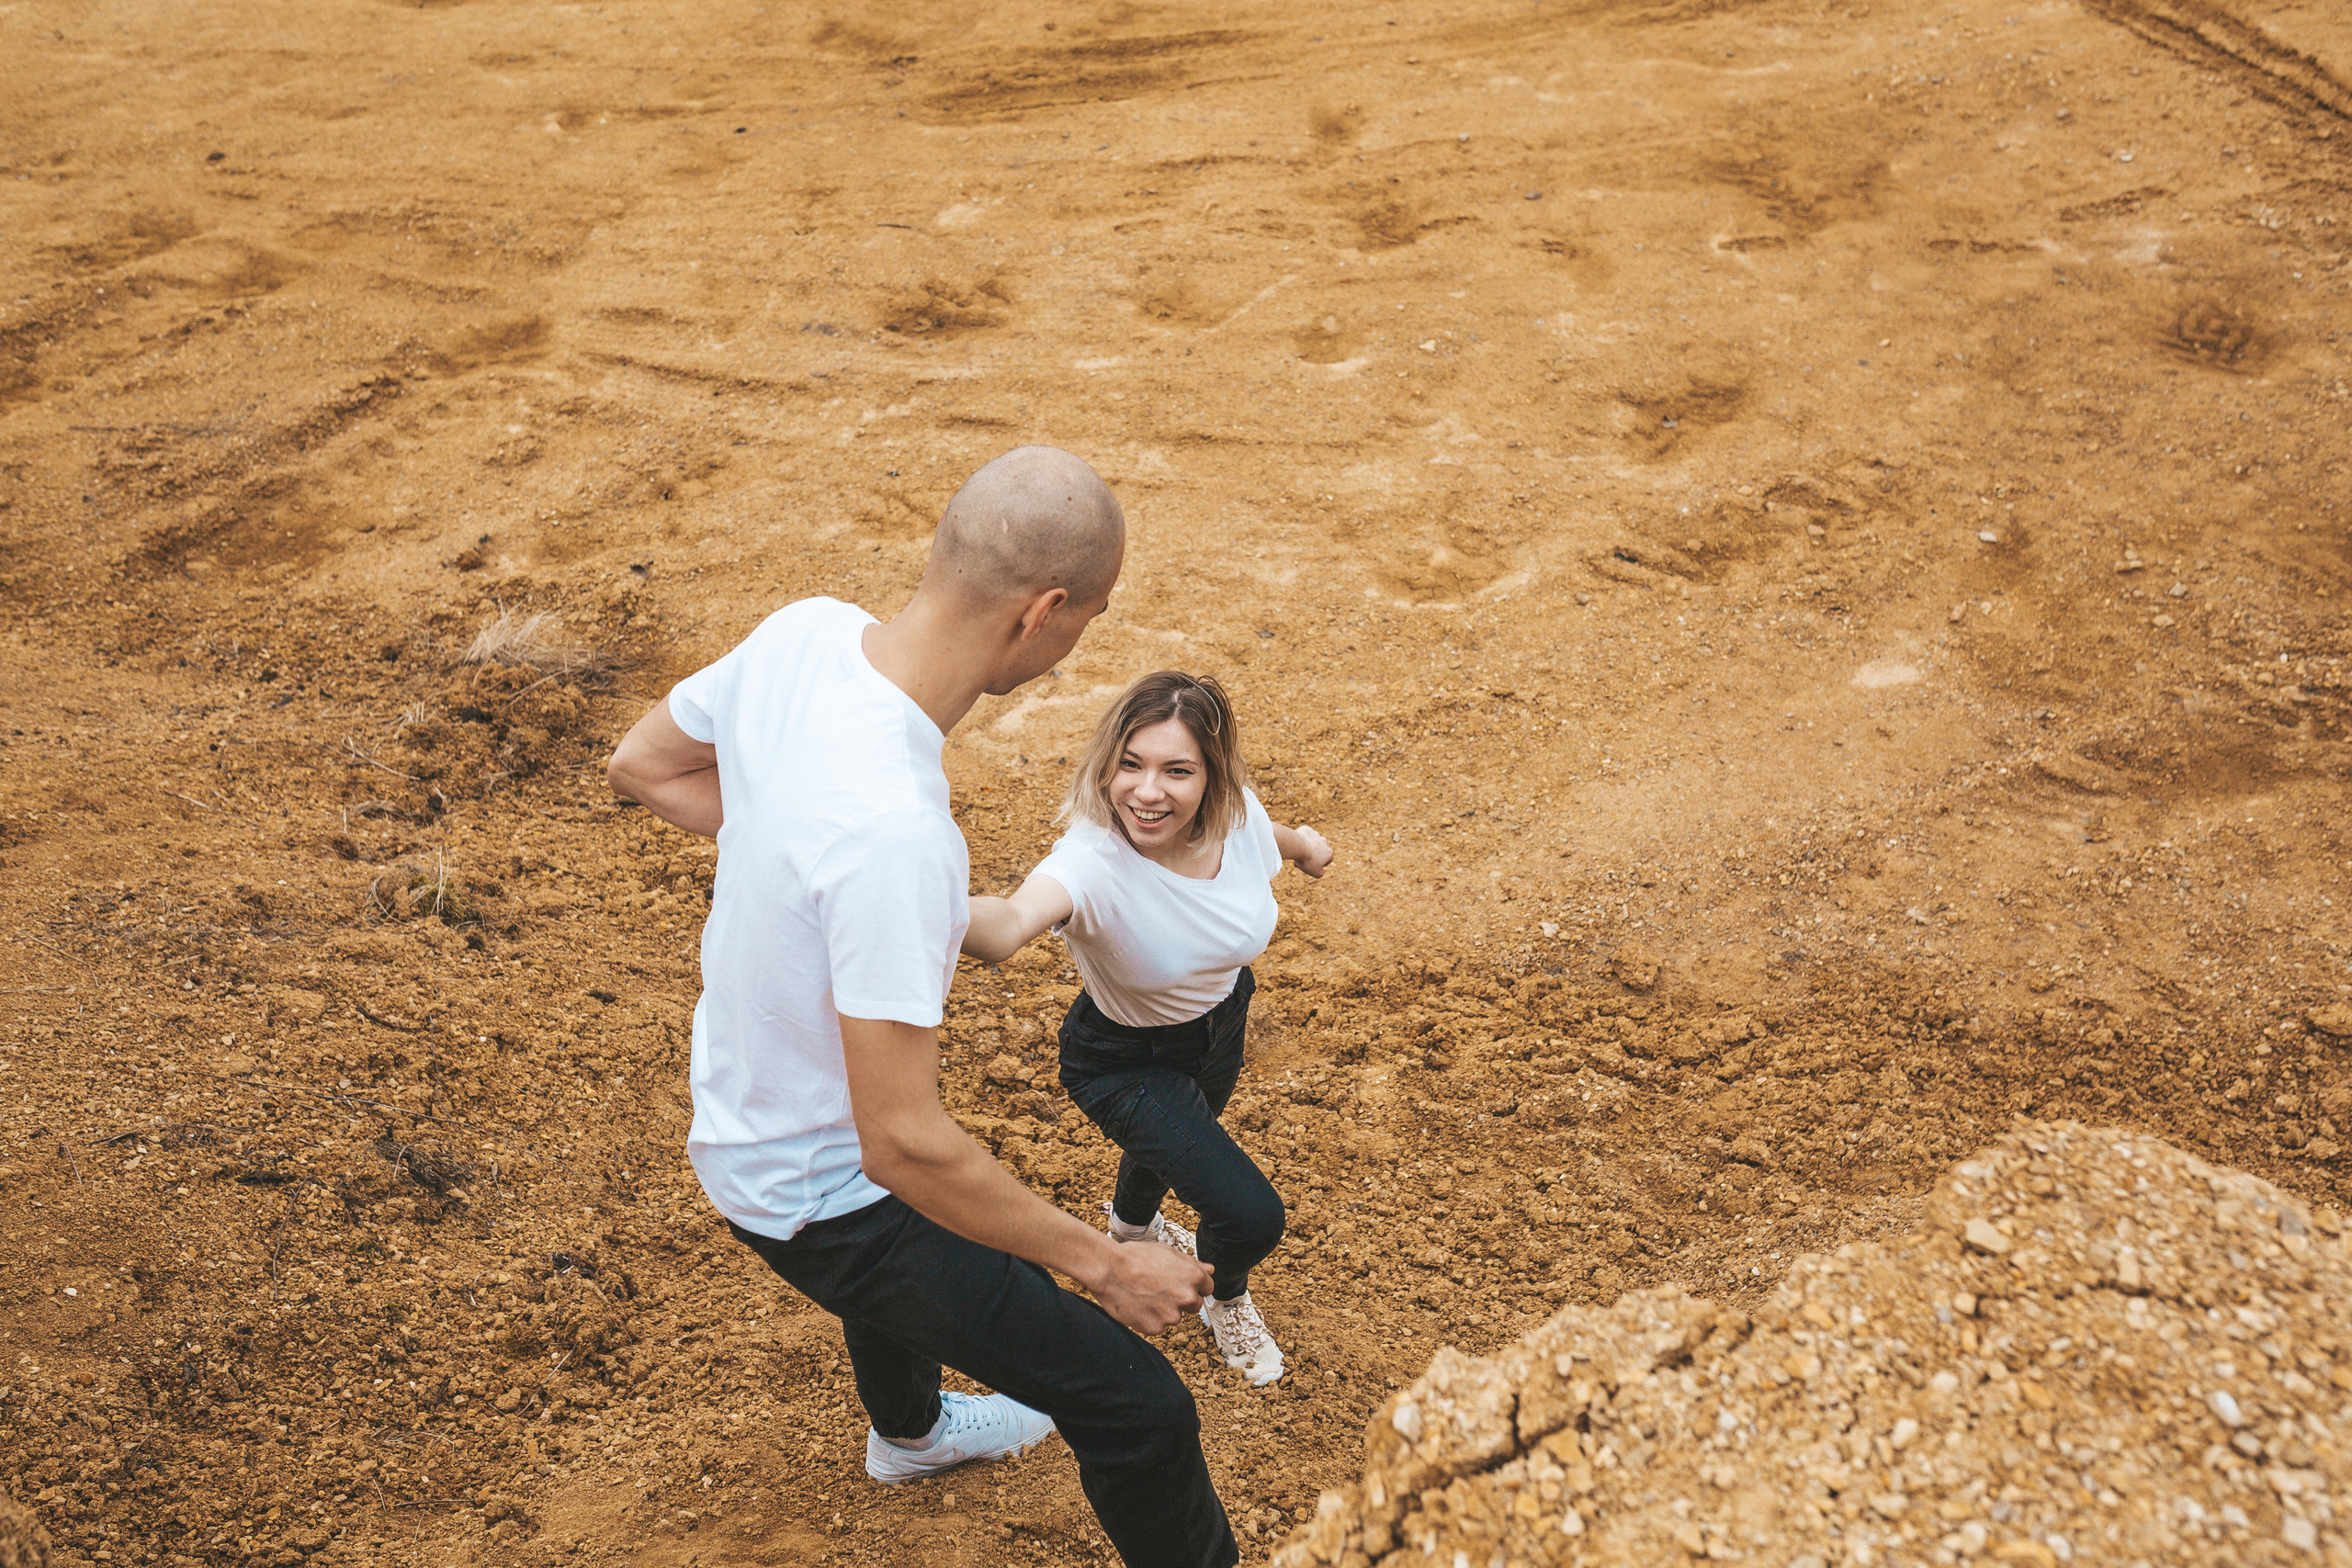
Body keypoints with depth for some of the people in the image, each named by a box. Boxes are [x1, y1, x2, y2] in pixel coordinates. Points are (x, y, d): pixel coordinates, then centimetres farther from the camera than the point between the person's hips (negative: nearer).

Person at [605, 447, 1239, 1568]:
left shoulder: (805, 631, -16)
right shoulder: (892, 830, -41)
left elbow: (643, 767, 4)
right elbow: (905, 1143, -35)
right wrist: (1106, 1265, -24)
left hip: (743, 1116, 9)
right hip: (823, 1199, -9)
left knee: (905, 1223, 40)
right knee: (1138, 1411, -2)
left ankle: (909, 1433, 72)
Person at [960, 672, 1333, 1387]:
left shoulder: (1236, 815, -26)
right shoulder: (1092, 860, -43)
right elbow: (1008, 926, -66)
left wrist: (1300, 841, 22)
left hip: (1222, 1020, 6)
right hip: (1127, 1060, -5)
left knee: (1176, 1141, 35)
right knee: (1251, 1217, -14)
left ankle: (1132, 1220, 74)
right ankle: (1228, 1300, 27)